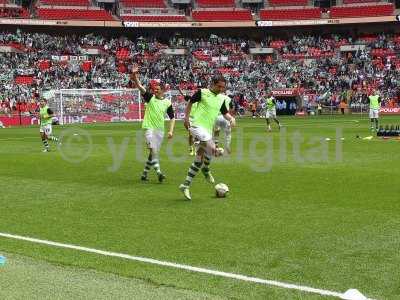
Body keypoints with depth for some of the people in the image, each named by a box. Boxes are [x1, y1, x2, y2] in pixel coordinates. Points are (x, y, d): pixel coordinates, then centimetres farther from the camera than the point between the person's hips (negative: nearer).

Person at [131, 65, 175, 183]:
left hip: (160, 130, 3)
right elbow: (140, 87, -13)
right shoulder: (150, 97, -1)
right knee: (153, 150, -20)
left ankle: (144, 174, 20)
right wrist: (135, 76, -29)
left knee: (153, 152, 8)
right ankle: (158, 172, -25)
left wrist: (171, 131, -1)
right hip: (149, 128, -3)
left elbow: (172, 117, 11)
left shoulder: (167, 103, 5)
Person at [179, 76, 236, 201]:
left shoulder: (221, 99, 13)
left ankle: (186, 185, 13)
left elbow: (225, 113, 21)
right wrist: (186, 117, 3)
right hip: (197, 125, -7)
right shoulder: (202, 92, -3)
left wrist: (231, 118, 0)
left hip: (208, 129, 7)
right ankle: (206, 169, 1)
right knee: (211, 147, -28)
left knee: (199, 159, 6)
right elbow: (190, 102, 8)